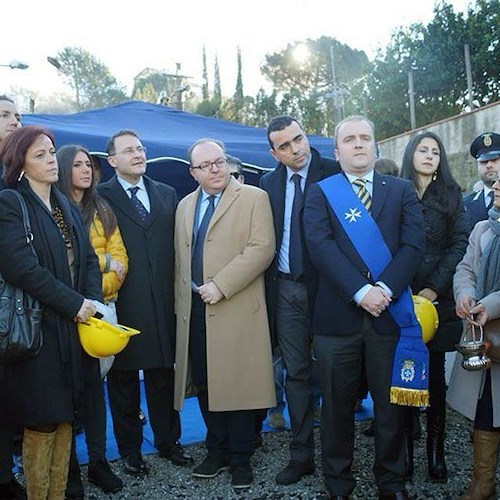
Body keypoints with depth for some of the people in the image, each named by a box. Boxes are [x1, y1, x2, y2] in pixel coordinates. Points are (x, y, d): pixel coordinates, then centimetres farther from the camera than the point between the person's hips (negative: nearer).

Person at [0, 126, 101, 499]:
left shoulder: (68, 208, 15)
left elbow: (89, 259, 9)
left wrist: (91, 301, -8)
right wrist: (74, 304, -16)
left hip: (72, 328, 6)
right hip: (37, 328, -6)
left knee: (64, 417, 12)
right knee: (41, 424, 2)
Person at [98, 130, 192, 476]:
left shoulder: (167, 195, 11)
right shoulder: (101, 197, -1)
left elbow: (176, 245, 10)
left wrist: (177, 291, 4)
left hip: (162, 303, 3)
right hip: (121, 306, -3)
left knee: (163, 376, 15)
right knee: (123, 379, 10)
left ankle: (169, 441, 32)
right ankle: (130, 449, 28)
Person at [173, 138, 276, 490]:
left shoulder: (254, 198, -2)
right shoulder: (185, 206, 16)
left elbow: (262, 249, -13)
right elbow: (181, 259, 17)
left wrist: (220, 285, -17)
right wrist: (182, 300, 10)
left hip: (236, 309, -5)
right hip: (195, 309, 5)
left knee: (238, 384, 2)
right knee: (205, 383, 11)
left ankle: (240, 458, 20)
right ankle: (217, 451, 28)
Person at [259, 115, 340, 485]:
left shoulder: (335, 174, -6)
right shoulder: (269, 183, 9)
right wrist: (270, 281, 4)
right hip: (285, 288, 4)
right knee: (296, 374, 12)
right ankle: (301, 454, 26)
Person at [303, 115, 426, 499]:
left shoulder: (402, 190, 11)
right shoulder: (320, 193, 6)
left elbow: (413, 245, -1)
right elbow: (321, 247, -9)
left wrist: (384, 289, -15)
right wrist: (361, 291, -18)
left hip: (390, 313, 2)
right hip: (337, 316, -1)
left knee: (391, 403, 12)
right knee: (338, 405, 10)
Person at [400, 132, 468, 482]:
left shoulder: (450, 196, 8)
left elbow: (460, 244, 0)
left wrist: (434, 288, -10)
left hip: (438, 298, 1)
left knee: (435, 375, 6)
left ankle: (436, 451, 17)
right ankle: (405, 449, 15)